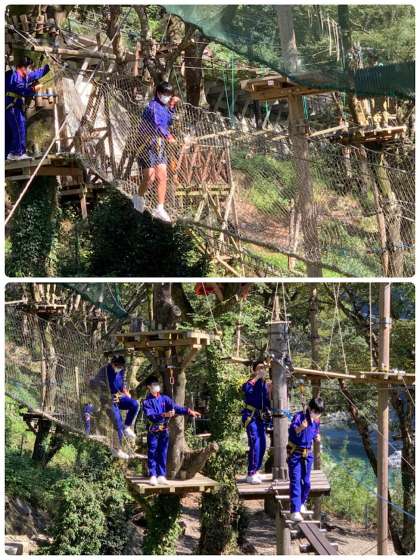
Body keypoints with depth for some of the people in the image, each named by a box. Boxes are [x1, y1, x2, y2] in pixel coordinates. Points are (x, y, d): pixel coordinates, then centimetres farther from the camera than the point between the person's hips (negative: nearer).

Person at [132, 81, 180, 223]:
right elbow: (156, 125, -29)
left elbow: (169, 122, 19)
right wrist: (167, 136, -41)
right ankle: (139, 198, 22)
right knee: (150, 177, -7)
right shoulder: (153, 107, -16)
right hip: (148, 146, -8)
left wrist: (171, 107, 8)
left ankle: (159, 209, 4)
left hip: (160, 146, 8)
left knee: (162, 178, 1)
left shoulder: (164, 107, 12)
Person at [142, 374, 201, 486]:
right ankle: (153, 476, -1)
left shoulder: (165, 399, 7)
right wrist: (165, 415, -32)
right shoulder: (147, 402, -4)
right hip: (153, 432, -4)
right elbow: (151, 416, -18)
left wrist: (189, 411, -20)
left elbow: (176, 407, -5)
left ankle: (161, 476, 10)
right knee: (152, 454, -3)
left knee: (163, 454, 6)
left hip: (164, 431, 4)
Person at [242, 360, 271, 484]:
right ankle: (251, 474, -11)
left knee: (262, 445, 9)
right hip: (251, 417, -8)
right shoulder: (250, 383, -9)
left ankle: (255, 471, 20)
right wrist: (256, 378, -25)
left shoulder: (264, 384, 14)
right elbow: (246, 389, -33)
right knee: (255, 444, -14)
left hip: (261, 417, 8)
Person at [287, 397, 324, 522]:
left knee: (306, 482, 12)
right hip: (295, 453, -6)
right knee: (295, 481, -12)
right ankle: (295, 511, -16)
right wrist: (300, 428, -49)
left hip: (308, 454, 6)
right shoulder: (299, 416, -17)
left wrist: (317, 437, -1)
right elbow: (291, 431, -30)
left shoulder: (316, 421, 4)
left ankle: (302, 504, 37)